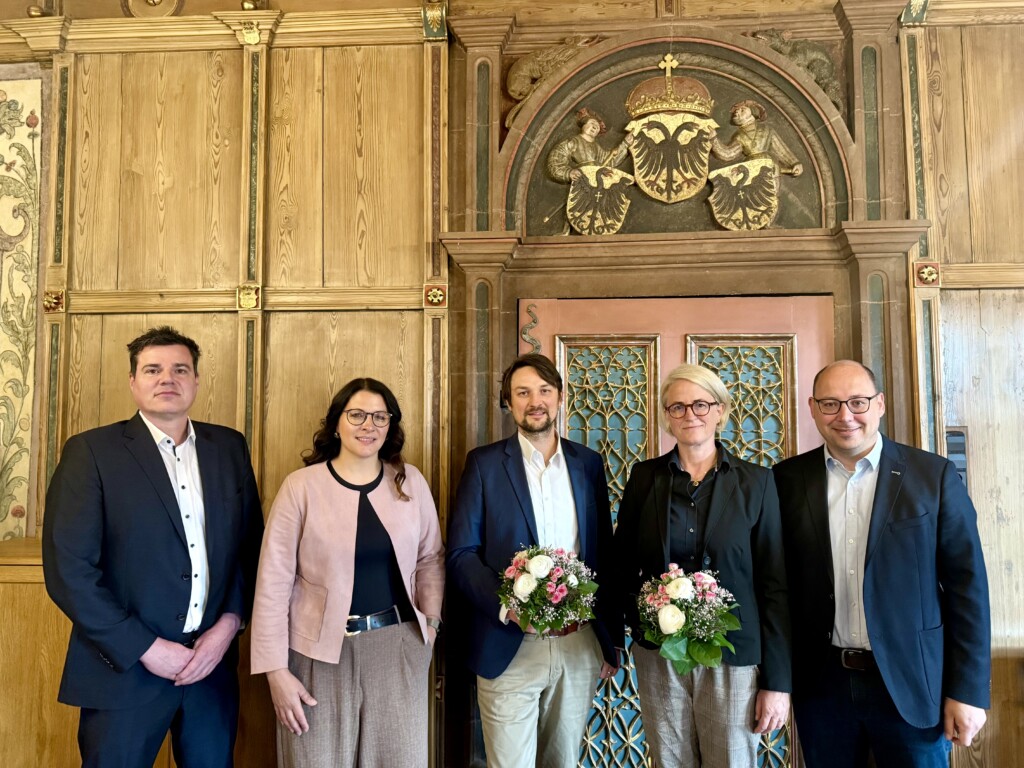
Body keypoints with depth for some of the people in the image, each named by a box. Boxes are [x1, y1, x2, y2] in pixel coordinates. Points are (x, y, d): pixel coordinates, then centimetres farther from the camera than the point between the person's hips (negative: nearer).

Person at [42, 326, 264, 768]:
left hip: (213, 661, 3)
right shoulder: (91, 452, -6)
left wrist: (229, 624, -6)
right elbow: (69, 570, -11)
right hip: (126, 668, -3)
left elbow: (251, 544, 7)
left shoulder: (229, 447, 5)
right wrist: (145, 649, -12)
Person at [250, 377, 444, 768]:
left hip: (399, 645, 3)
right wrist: (276, 670, -8)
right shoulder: (301, 486, -8)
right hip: (321, 651, -2)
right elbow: (273, 582, -7)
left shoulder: (411, 481, 1)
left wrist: (431, 621, 2)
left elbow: (430, 558, 11)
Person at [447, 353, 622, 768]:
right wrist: (505, 604, -21)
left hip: (580, 645, 3)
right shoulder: (485, 463, -3)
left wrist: (611, 639, 9)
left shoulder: (588, 463, 6)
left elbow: (604, 554, 10)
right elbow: (460, 553, -5)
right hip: (510, 645, -3)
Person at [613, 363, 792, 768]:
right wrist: (639, 612, -9)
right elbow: (623, 562, 9)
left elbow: (775, 584, -3)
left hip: (734, 658, -1)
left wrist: (777, 681, -5)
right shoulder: (645, 476, 1)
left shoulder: (755, 481, -3)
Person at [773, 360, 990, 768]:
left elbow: (967, 584, -4)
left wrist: (968, 689, -5)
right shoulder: (789, 479, -1)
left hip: (911, 682, -1)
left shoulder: (934, 475, -5)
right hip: (821, 682, 2)